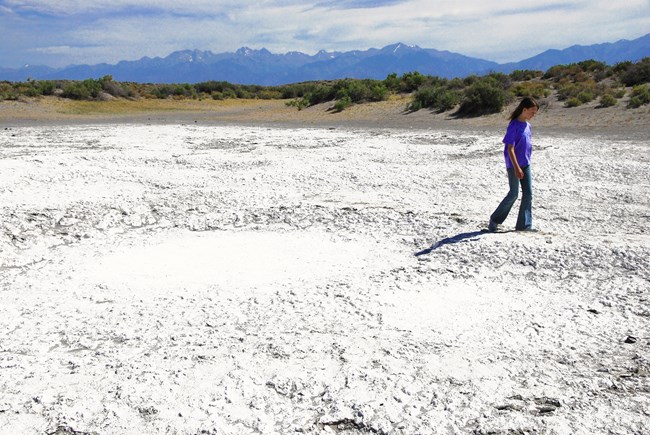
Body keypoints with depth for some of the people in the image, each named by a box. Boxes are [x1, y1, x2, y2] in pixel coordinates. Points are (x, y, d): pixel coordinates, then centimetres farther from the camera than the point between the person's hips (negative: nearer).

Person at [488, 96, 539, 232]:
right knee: (514, 194, -2)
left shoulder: (527, 125, 9)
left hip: (525, 164, 8)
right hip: (514, 165, -8)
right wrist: (516, 167, -24)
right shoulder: (514, 126, -16)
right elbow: (510, 148, -20)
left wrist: (526, 162, 20)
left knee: (528, 193, 4)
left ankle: (524, 224, 10)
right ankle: (494, 220, 14)